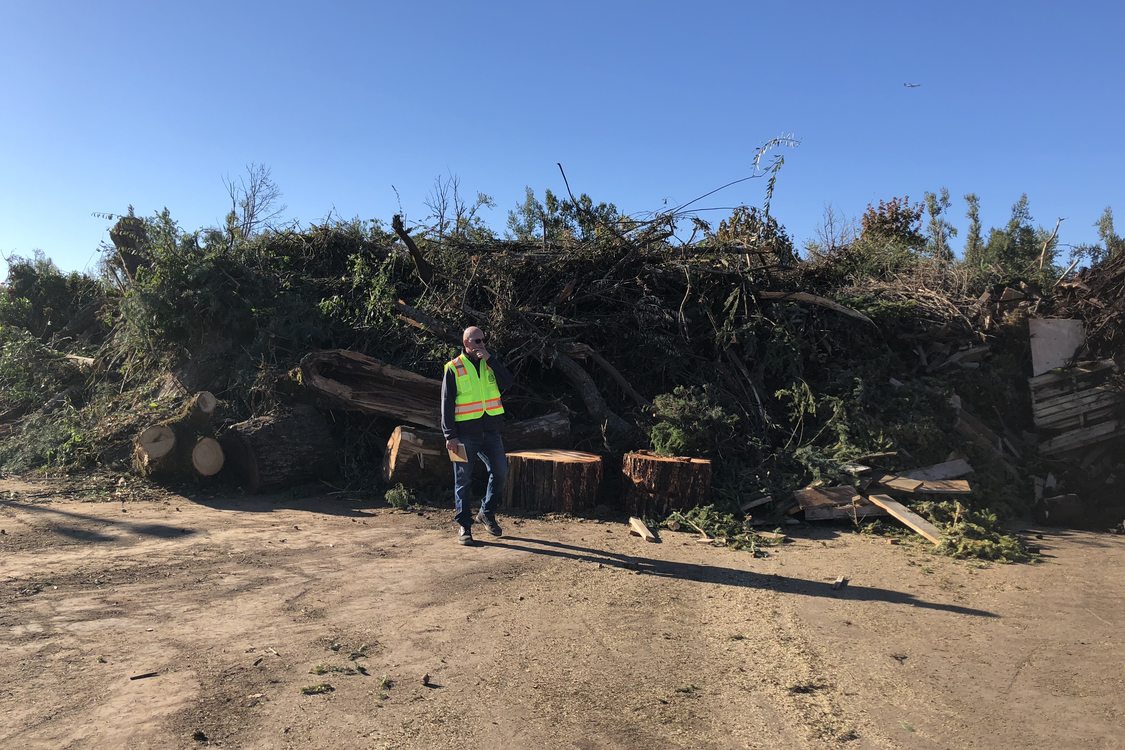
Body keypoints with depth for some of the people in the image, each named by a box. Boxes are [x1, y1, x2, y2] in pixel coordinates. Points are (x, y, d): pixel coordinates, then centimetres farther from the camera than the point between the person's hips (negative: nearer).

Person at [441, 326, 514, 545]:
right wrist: (450, 435, -11)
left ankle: (487, 513, 21)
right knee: (464, 480, 3)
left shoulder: (489, 363, 10)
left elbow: (507, 382, -7)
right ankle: (464, 525, 13)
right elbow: (447, 404, -5)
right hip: (465, 433, -4)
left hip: (490, 430, 4)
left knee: (500, 471, 1)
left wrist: (489, 359, -12)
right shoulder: (453, 369, -3)